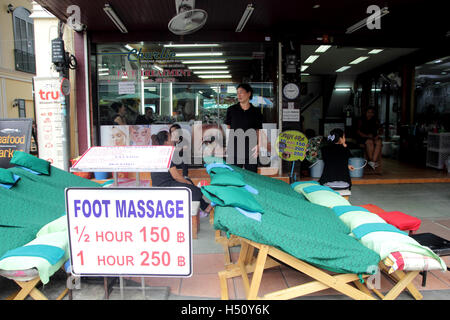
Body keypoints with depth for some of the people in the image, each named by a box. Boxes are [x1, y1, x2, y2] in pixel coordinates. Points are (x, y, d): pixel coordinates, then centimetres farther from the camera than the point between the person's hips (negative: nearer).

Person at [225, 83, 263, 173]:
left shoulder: (256, 112, 6)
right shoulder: (231, 110, 7)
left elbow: (258, 131, 9)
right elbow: (228, 128, 11)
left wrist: (258, 145, -6)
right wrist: (228, 146, 3)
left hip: (250, 150, 0)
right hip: (234, 149, 0)